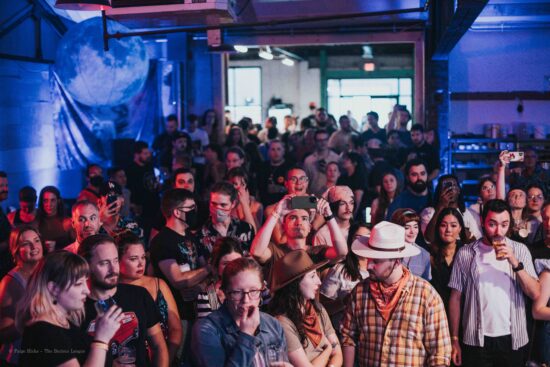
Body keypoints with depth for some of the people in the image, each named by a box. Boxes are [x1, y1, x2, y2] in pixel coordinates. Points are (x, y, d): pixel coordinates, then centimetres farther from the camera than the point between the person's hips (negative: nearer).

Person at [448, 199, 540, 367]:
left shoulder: (519, 250, 1)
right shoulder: (465, 253, -1)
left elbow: (535, 294, -5)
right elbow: (456, 298, 2)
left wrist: (515, 263, -17)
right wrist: (454, 340, 0)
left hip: (512, 339, 1)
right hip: (476, 340, -1)